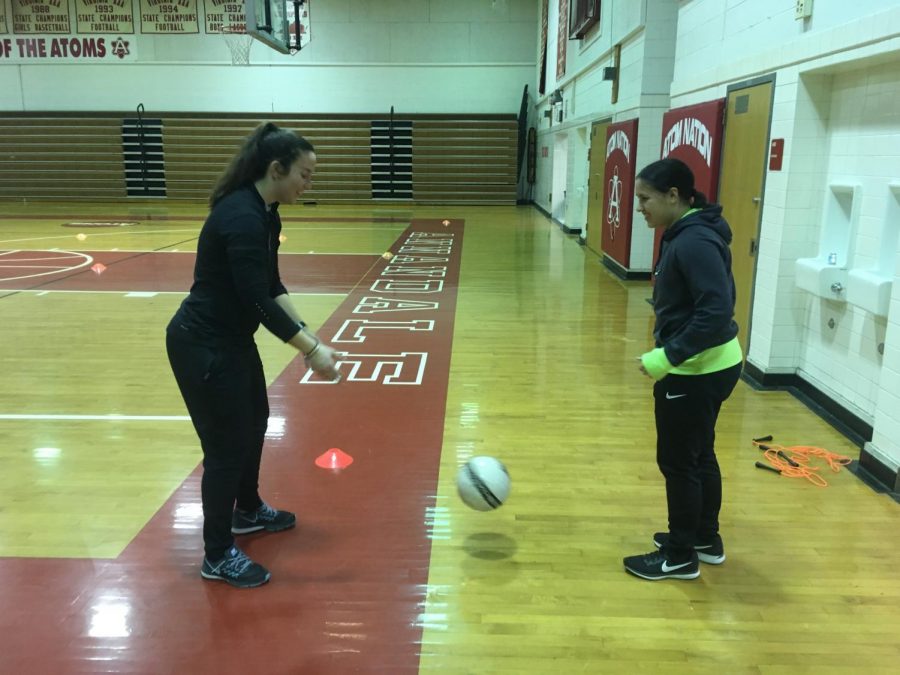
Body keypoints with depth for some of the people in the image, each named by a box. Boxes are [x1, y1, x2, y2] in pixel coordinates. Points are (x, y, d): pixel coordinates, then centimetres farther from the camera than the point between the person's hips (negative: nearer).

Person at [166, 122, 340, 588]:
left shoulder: (265, 213, 4)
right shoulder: (241, 217, -26)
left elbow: (271, 287, 8)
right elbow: (258, 301, -29)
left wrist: (308, 336, 0)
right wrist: (312, 349, -24)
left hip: (232, 339, 10)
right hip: (202, 346, -10)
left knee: (254, 421, 24)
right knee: (227, 444, 0)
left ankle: (247, 511, 46)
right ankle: (218, 556, 19)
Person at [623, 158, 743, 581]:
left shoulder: (695, 241, -22)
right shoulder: (687, 233, 8)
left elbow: (717, 311, -28)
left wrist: (669, 357, -27)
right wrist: (672, 354, 16)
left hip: (697, 372, -10)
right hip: (707, 366, 10)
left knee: (677, 461, 4)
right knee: (699, 455, 22)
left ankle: (680, 557, 21)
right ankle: (706, 539, 38)